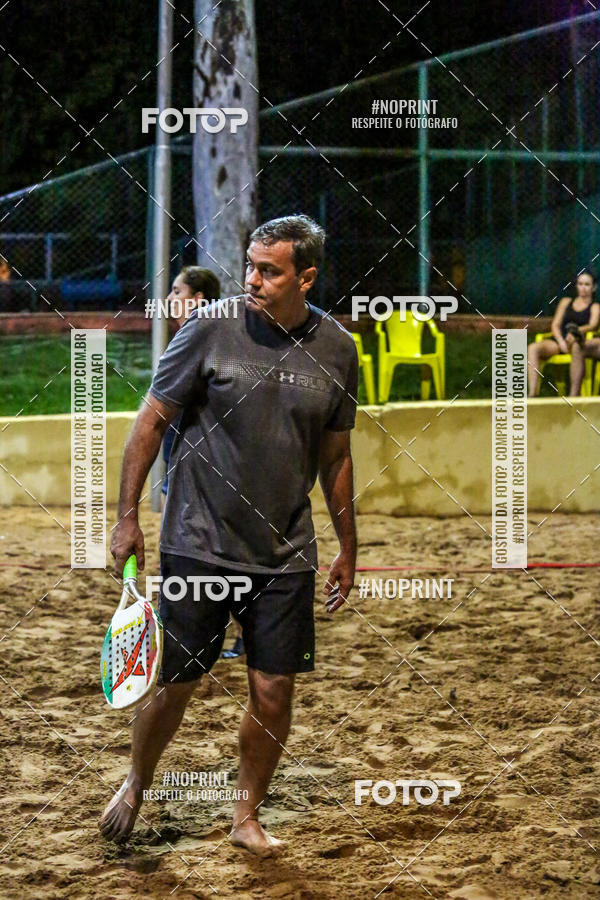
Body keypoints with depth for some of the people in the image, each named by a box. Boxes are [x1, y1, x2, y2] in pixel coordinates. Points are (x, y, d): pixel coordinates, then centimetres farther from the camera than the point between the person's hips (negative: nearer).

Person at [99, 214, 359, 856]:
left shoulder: (336, 350, 2)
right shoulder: (211, 329, -8)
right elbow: (152, 419, -1)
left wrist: (347, 549, 16)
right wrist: (127, 516, -4)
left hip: (285, 557, 3)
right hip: (198, 546, -2)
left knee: (273, 695, 2)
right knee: (175, 685, 4)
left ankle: (246, 818, 22)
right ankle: (135, 785, 32)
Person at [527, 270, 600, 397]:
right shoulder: (566, 302, 25)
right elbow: (555, 325, 15)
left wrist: (577, 331, -28)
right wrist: (561, 341, -8)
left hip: (579, 342, -4)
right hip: (558, 341, 4)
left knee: (576, 347, -43)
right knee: (533, 348, -29)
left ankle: (574, 394, -49)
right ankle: (532, 394, -40)